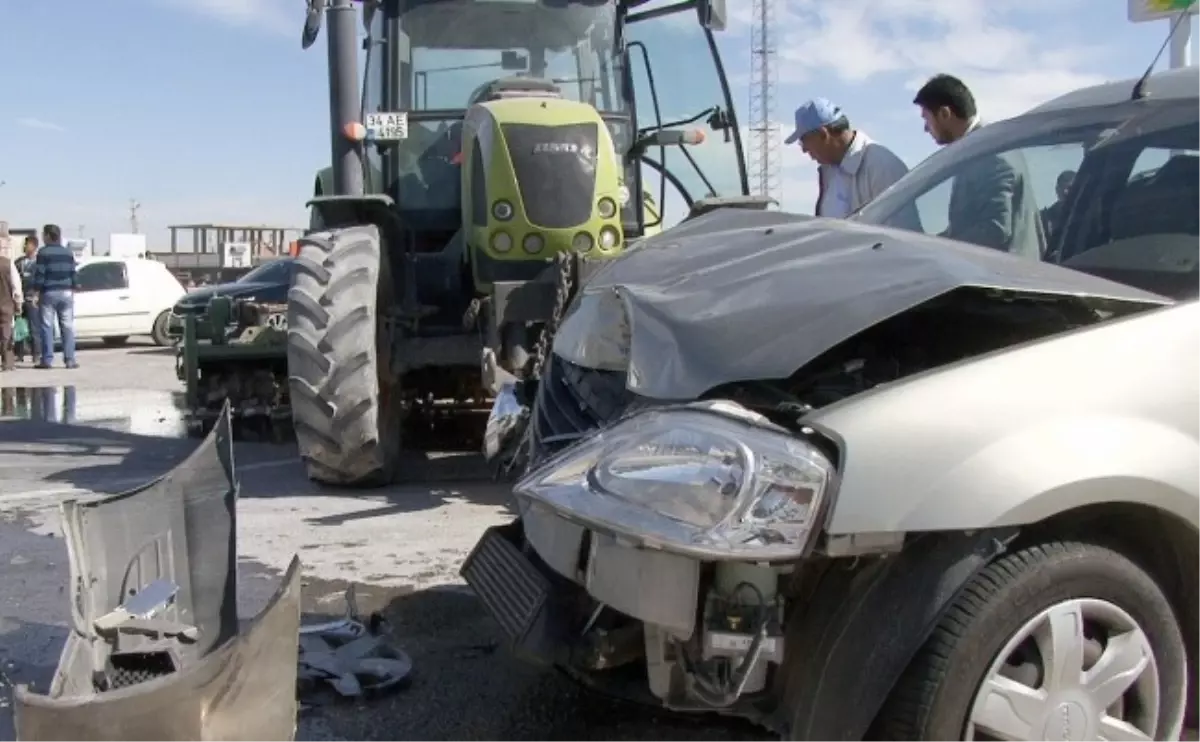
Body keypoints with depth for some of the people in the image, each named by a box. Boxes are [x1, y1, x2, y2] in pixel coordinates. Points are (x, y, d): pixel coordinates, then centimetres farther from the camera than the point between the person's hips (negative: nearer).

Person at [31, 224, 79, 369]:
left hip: (48, 293, -4)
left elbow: (39, 274, -9)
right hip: (66, 293, 4)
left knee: (47, 327, 0)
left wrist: (37, 291, -4)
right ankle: (70, 359, 0)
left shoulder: (43, 252, -5)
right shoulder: (68, 252, 9)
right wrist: (73, 289, 16)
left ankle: (47, 360, -2)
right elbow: (73, 274, 10)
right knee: (67, 327, 4)